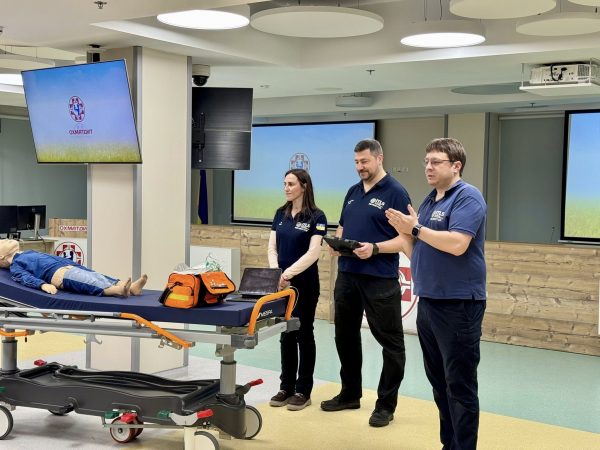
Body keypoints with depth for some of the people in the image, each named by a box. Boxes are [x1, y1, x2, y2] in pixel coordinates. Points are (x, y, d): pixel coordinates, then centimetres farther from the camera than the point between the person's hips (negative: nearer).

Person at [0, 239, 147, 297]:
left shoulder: (31, 253, 36)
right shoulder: (14, 266, 12)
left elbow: (57, 258, 32)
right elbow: (26, 277, -8)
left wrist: (82, 268, 26)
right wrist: (43, 285, -29)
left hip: (73, 268, 7)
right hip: (62, 274, -7)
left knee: (101, 278, -20)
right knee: (93, 285, -33)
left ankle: (131, 288, -42)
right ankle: (118, 290, -56)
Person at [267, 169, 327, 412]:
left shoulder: (316, 217, -9)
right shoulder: (280, 214, 8)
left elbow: (313, 252, -19)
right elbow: (272, 248, 5)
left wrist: (289, 272, -27)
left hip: (305, 284, -5)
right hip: (282, 284, 5)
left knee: (304, 334, 3)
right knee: (286, 335, 11)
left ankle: (303, 391, 11)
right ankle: (286, 387, 20)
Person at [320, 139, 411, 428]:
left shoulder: (395, 192, -8)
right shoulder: (353, 192, 14)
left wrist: (375, 248, -25)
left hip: (380, 280, -7)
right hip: (347, 275, 8)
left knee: (390, 341, 3)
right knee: (345, 336, 15)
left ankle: (386, 404, 12)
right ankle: (350, 394, 29)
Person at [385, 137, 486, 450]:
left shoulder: (467, 197, -11)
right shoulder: (429, 200, 15)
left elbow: (457, 244, -26)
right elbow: (417, 253, 18)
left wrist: (415, 228, -16)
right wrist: (404, 232, -2)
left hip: (457, 305, -9)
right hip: (427, 303, 9)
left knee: (460, 386, -2)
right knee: (439, 382, 16)